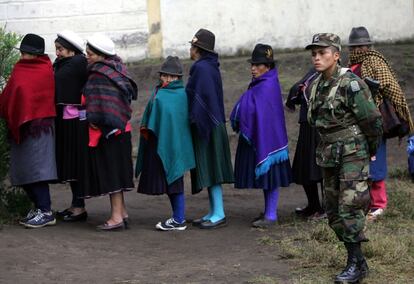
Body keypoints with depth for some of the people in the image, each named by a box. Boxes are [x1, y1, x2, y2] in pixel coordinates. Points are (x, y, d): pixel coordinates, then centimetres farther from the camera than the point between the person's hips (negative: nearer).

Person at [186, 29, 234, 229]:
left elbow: (202, 97, -24)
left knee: (210, 169, -7)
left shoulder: (202, 68, -16)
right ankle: (214, 212, 17)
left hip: (206, 127, -10)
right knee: (209, 170, 12)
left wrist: (196, 121, -22)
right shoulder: (210, 67, 14)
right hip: (213, 124, 10)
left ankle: (218, 214, -4)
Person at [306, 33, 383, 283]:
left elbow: (373, 120, -12)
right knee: (334, 211, 9)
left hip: (353, 153, -8)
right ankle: (358, 261, 18)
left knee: (349, 208, -11)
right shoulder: (315, 85, 7)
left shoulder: (350, 84, -16)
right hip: (329, 154, 8)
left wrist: (371, 150, 1)